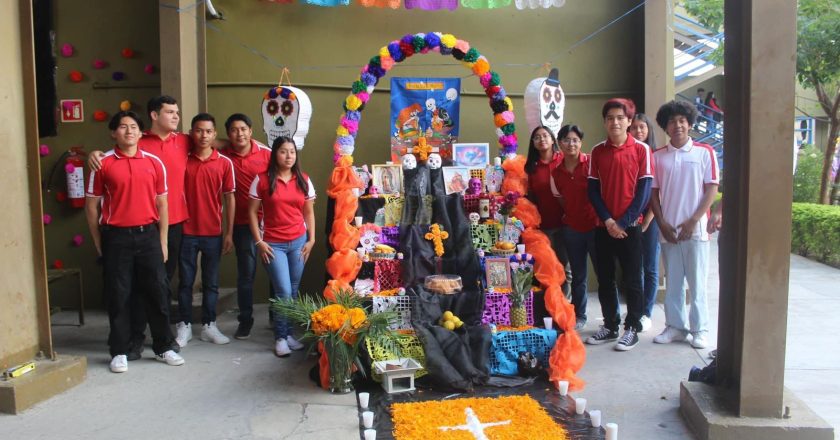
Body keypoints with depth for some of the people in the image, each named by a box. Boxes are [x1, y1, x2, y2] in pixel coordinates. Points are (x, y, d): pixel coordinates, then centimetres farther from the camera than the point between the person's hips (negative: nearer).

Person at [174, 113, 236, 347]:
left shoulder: (224, 163, -1)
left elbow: (229, 198, 2)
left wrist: (229, 233, -1)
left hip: (213, 233, 0)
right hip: (186, 231, 0)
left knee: (211, 282, 9)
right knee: (186, 281, 9)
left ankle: (209, 326, 20)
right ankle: (184, 325, 21)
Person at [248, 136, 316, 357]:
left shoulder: (304, 180, 4)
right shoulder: (262, 180, -5)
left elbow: (309, 212, 10)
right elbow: (252, 212, -2)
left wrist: (311, 239, 3)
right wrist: (259, 241, -7)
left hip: (298, 241, 4)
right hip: (273, 244, -3)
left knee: (293, 291, 9)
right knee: (284, 292, -7)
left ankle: (288, 333, 24)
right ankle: (280, 337, 10)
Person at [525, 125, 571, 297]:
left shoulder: (563, 160, -1)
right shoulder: (531, 166, 7)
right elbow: (530, 195, 10)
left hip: (564, 221, -2)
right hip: (542, 223, 2)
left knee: (565, 264, 8)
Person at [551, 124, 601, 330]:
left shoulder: (591, 163, -7)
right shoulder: (556, 171, 6)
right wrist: (566, 214, 5)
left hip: (594, 224, -4)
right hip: (571, 228, 4)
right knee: (577, 274, 13)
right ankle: (578, 315, 27)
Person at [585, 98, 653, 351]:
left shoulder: (641, 150, -3)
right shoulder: (597, 152, 6)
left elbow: (644, 190, -6)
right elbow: (593, 190, 3)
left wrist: (623, 222, -12)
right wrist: (608, 220, -9)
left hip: (630, 226, -3)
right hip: (603, 226, 3)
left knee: (632, 280, 3)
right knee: (605, 279, 9)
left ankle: (632, 328, 13)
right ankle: (610, 325, 21)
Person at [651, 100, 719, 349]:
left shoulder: (704, 152, 1)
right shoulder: (658, 156, 8)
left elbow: (712, 189, -2)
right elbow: (653, 192, 7)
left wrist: (693, 221, -10)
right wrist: (662, 224, -3)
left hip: (696, 229, -2)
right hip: (668, 229, 2)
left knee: (697, 282, 2)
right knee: (673, 281, 9)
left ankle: (699, 330, 13)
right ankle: (675, 326, 18)